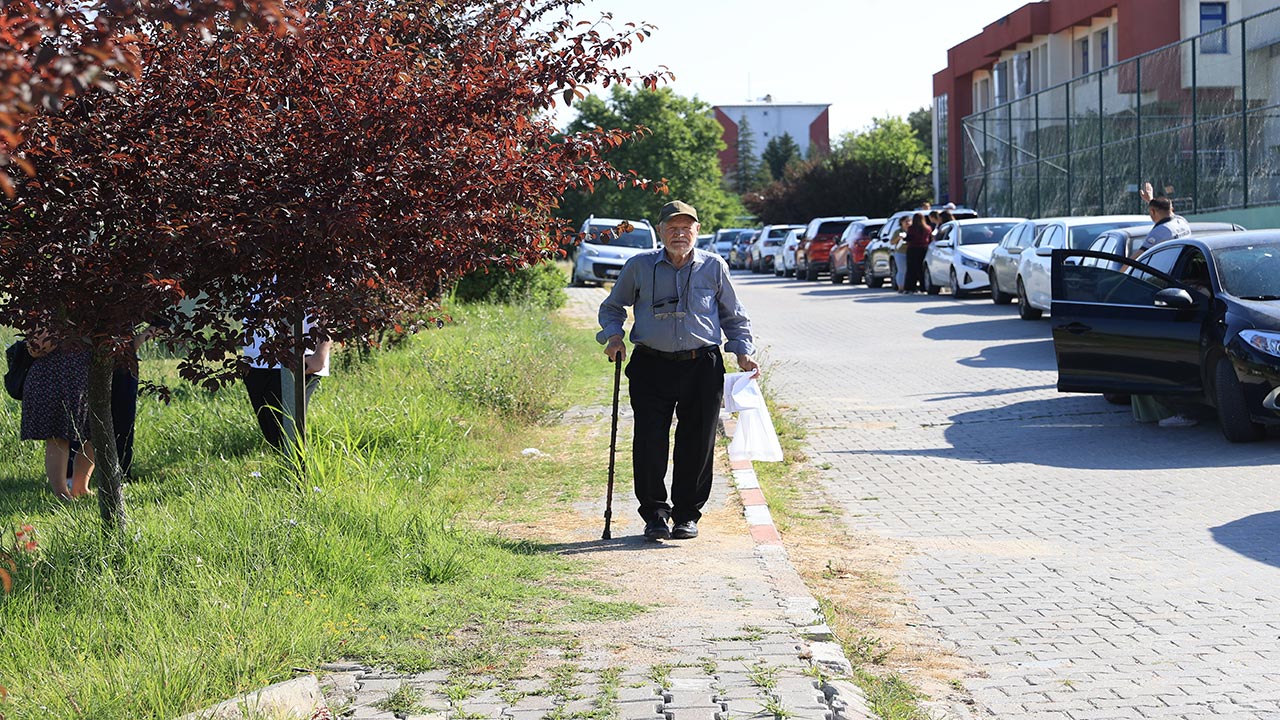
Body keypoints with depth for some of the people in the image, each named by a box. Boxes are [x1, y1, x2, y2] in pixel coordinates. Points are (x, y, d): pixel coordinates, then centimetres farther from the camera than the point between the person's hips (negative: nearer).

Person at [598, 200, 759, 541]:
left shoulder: (714, 267, 8)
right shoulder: (639, 266, 6)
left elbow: (733, 316, 19)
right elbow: (612, 307, 19)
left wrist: (743, 352, 6)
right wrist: (613, 335, 0)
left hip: (702, 368, 1)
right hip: (651, 367, 0)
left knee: (697, 444, 2)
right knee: (649, 443, -5)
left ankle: (688, 515, 16)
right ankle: (654, 513, 9)